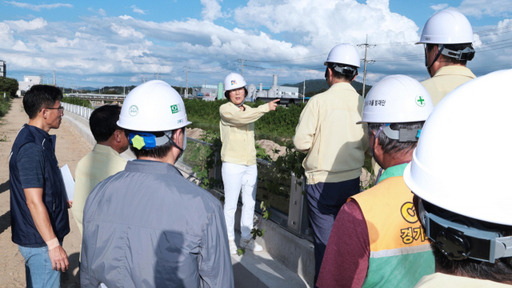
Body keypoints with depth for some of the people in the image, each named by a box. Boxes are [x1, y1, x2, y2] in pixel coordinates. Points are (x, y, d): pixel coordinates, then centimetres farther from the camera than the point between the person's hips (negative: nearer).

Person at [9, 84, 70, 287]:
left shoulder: (39, 140, 7)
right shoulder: (31, 148, -24)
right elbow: (34, 202, -26)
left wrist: (61, 200, 26)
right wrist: (53, 245, -23)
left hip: (34, 236, 10)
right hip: (40, 240, -10)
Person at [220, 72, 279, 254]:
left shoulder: (249, 110, 15)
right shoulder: (225, 109, -6)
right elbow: (241, 118, -26)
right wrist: (266, 108, -28)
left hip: (250, 164, 7)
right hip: (233, 164, -6)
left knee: (250, 203, 11)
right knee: (231, 204, 1)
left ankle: (246, 238, 25)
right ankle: (229, 239, 17)